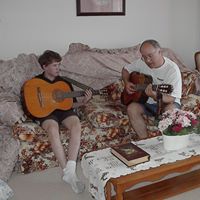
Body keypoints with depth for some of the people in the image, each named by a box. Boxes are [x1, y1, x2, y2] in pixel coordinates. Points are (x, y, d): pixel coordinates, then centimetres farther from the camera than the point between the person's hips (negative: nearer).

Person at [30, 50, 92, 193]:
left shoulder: (64, 82, 18)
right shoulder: (36, 81, 10)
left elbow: (71, 104, 17)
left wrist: (83, 102, -1)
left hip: (64, 110, 3)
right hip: (46, 112, -3)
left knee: (76, 124, -32)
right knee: (53, 128, -38)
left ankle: (71, 170, -36)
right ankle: (67, 171, -34)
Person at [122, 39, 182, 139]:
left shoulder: (172, 69, -19)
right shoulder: (142, 62, -4)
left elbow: (171, 99, -24)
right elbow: (126, 69, 15)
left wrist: (154, 95, -44)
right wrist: (127, 82, -5)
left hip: (165, 103, -3)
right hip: (146, 102, 4)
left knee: (171, 109, -37)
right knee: (132, 108, -26)